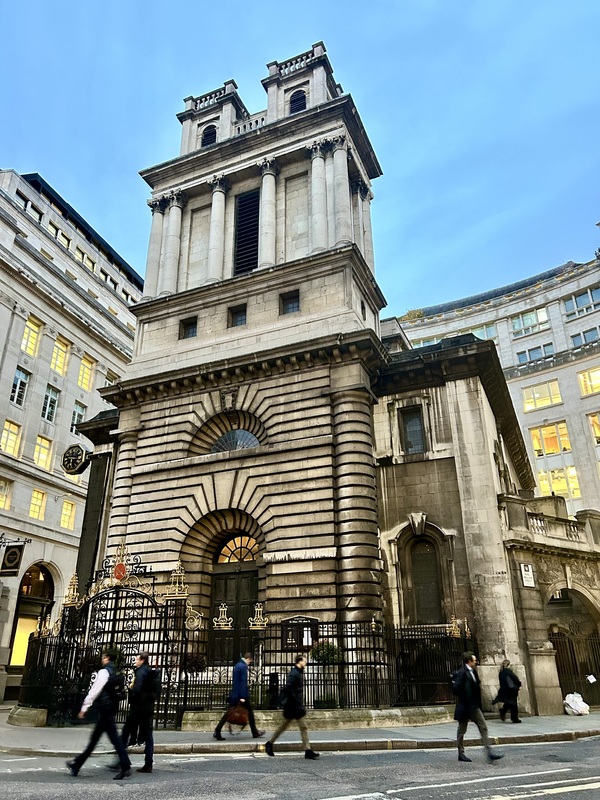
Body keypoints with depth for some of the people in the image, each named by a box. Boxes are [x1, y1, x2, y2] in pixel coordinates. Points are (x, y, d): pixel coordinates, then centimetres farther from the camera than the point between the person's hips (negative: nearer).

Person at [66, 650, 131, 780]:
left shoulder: (104, 672, -12)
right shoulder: (115, 672, 13)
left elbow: (94, 691, -14)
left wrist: (84, 707, -9)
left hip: (104, 708, -9)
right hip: (111, 708, 9)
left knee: (114, 737, -7)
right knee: (94, 738, 16)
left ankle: (125, 767, -7)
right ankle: (77, 764, 26)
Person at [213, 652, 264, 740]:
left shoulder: (237, 665, 13)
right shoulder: (243, 666, -15)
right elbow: (243, 682, -20)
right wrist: (242, 696, -22)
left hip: (234, 694, 8)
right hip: (241, 694, -8)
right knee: (250, 713, 7)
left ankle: (217, 732, 0)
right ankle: (255, 732, 16)